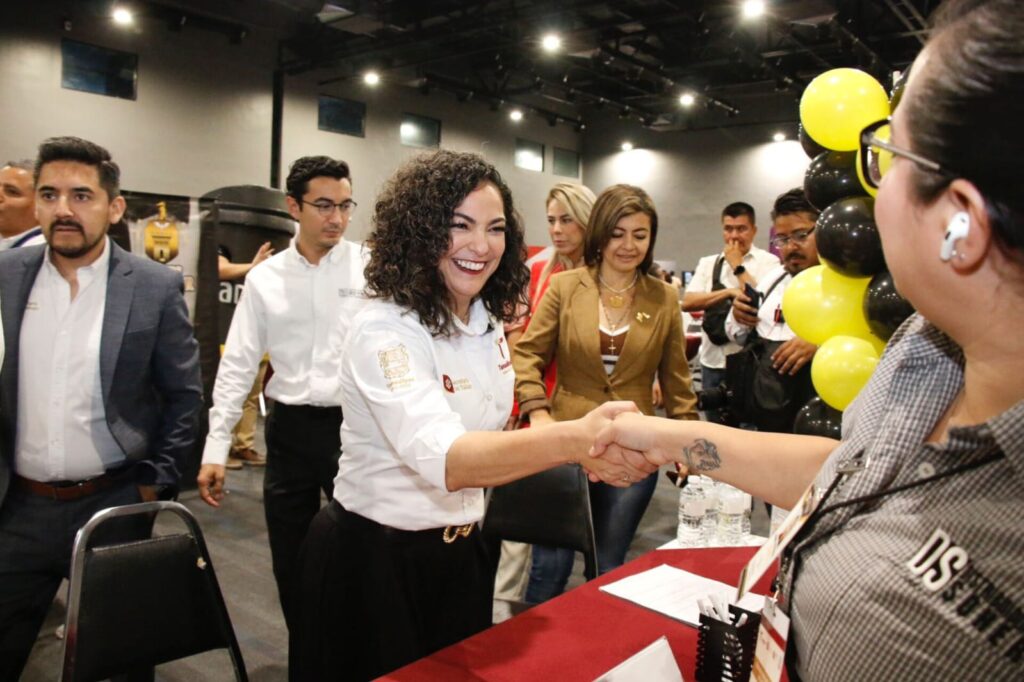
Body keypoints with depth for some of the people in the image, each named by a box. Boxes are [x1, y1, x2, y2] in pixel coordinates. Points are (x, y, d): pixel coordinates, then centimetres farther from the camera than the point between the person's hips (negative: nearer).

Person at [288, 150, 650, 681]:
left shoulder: (490, 321, -2)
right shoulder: (383, 331, -26)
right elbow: (443, 457, -44)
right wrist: (575, 439, -56)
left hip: (461, 552, 7)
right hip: (374, 560, -7)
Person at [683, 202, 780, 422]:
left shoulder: (768, 261, -1)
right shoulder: (708, 263, 10)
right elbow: (687, 302, -3)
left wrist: (738, 267, -7)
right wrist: (729, 291, -14)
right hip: (713, 361, 4)